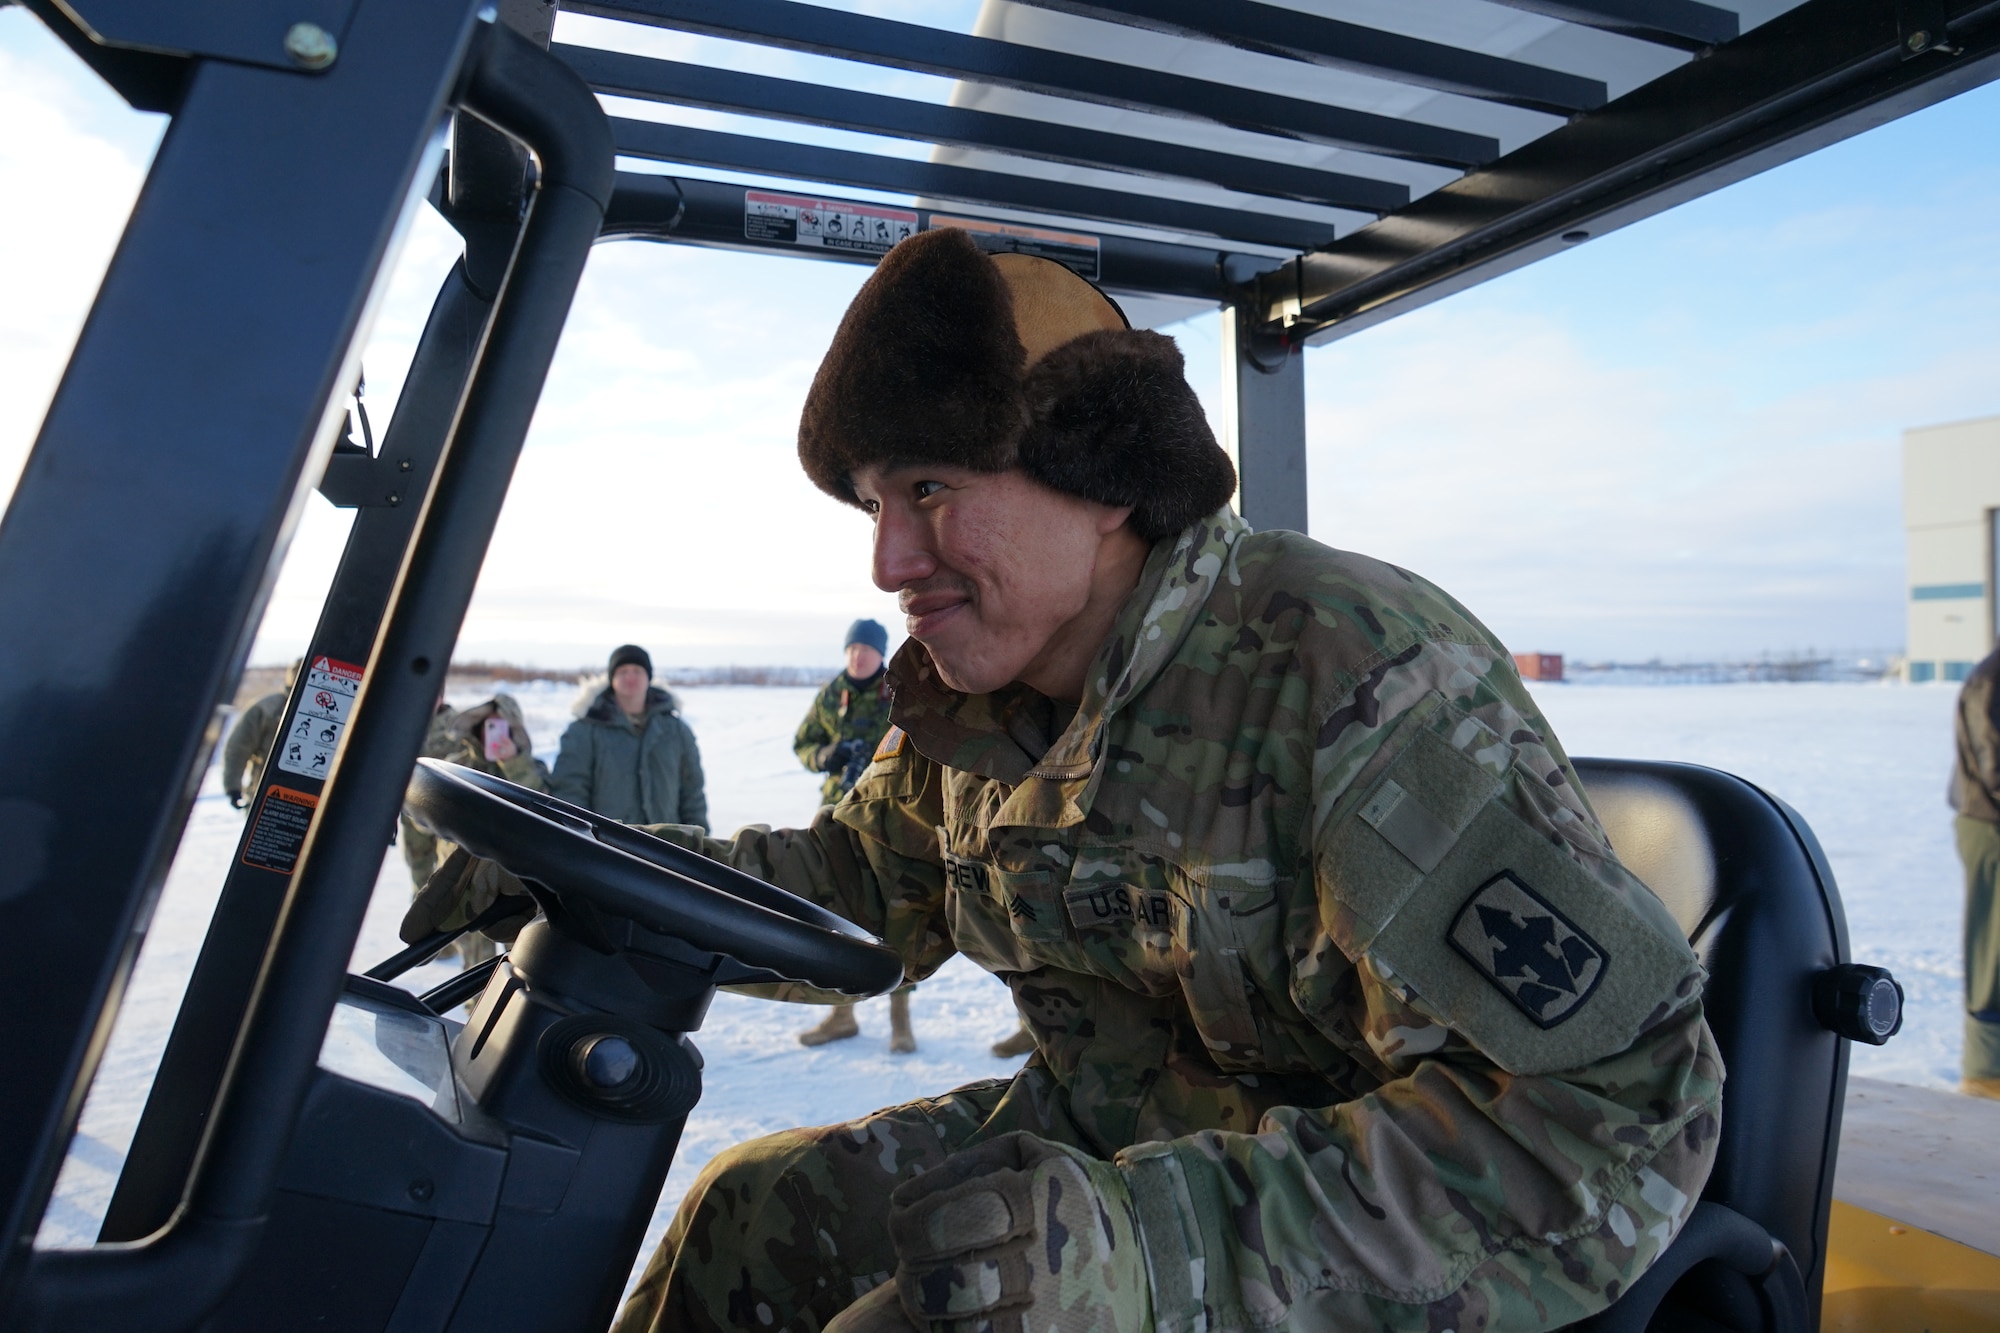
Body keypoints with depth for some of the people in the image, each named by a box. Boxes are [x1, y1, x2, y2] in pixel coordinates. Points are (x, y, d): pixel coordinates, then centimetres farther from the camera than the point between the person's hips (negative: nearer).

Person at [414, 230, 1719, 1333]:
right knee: (765, 1205, 0)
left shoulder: (1355, 675, -27)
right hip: (1135, 1150, 7)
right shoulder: (977, 701, -3)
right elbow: (859, 881, 12)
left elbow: (1622, 1113, -28)